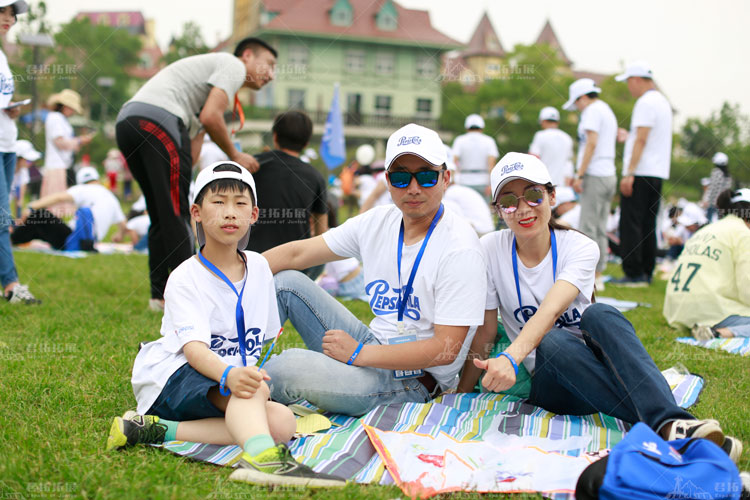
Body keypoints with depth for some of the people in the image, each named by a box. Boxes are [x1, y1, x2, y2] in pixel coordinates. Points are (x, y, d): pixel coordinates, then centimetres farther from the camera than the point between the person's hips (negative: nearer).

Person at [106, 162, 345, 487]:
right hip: (174, 378, -6)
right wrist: (229, 375, -46)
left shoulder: (258, 268, 10)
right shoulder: (185, 279, -10)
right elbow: (194, 348, -26)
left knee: (282, 422, -25)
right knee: (254, 389, -35)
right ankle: (261, 457, -66)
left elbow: (264, 338, 20)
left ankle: (159, 430, -28)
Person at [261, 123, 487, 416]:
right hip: (374, 345, 7)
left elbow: (446, 349, -22)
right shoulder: (376, 223, 2)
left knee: (287, 369, -27)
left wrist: (358, 354, -20)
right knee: (286, 281, 2)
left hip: (415, 382, -7)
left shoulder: (460, 248, -19)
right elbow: (296, 254, 8)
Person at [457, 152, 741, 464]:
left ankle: (672, 423, -51)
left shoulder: (580, 248, -8)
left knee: (599, 315, -33)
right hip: (548, 381, 0)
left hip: (597, 366, 0)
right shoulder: (491, 250, -4)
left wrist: (511, 358, -43)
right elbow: (484, 333, 1)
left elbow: (550, 310, -27)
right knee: (553, 342, -35)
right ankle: (666, 427, -48)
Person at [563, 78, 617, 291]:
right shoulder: (608, 111, 22)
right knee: (600, 229, 10)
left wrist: (579, 174, -16)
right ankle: (598, 275, 11)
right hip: (609, 175, 9)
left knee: (587, 228, -8)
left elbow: (592, 143, -16)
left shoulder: (592, 110, -7)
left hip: (595, 175, -9)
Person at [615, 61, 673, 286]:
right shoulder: (663, 101, 19)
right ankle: (646, 273, 13)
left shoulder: (645, 103, -12)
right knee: (648, 225, 11)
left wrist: (629, 173, -20)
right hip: (658, 173, 10)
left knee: (631, 223, -8)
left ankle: (634, 274, -10)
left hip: (641, 173, -10)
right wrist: (627, 136, 33)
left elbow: (641, 140, -18)